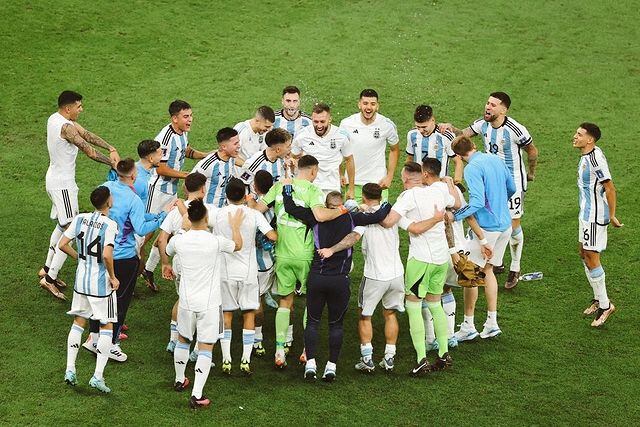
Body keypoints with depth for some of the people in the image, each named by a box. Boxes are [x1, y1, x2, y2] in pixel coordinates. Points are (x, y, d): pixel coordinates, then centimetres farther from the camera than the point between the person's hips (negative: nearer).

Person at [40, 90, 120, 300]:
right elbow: (89, 151, -21)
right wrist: (113, 163, -10)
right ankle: (50, 278, -7)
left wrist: (111, 148, -7)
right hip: (63, 184, -10)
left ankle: (47, 268, 31)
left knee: (62, 225, 24)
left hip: (54, 178, 10)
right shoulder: (66, 127, -25)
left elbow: (87, 134, 3)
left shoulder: (55, 118, 5)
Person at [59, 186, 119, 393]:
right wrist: (112, 277, -12)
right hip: (101, 283, -5)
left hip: (81, 279, 5)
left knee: (79, 322, 20)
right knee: (106, 327, 7)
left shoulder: (80, 219, -1)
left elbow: (62, 244, 0)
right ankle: (98, 376, 0)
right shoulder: (110, 225, -18)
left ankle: (70, 369, 15)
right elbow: (107, 255, -28)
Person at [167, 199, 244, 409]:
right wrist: (235, 226, 24)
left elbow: (167, 251, 19)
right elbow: (238, 245, 5)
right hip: (209, 303, -3)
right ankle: (197, 395, -6)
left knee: (183, 340, 25)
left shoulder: (179, 240, -7)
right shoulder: (216, 242, -17)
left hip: (186, 302, 4)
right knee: (205, 348, 0)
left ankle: (180, 380, 42)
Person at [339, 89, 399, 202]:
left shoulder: (387, 125, -6)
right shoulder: (346, 124, -5)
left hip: (378, 182, 0)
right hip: (353, 182, 1)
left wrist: (389, 177, 3)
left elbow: (394, 150, 9)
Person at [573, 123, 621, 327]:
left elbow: (610, 188, -21)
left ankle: (605, 305, 4)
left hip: (595, 216, -10)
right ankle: (598, 299, 28)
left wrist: (612, 216, -16)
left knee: (591, 256, -5)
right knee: (584, 254, 16)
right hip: (585, 213, 10)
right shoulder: (586, 156, 8)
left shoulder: (596, 158, -23)